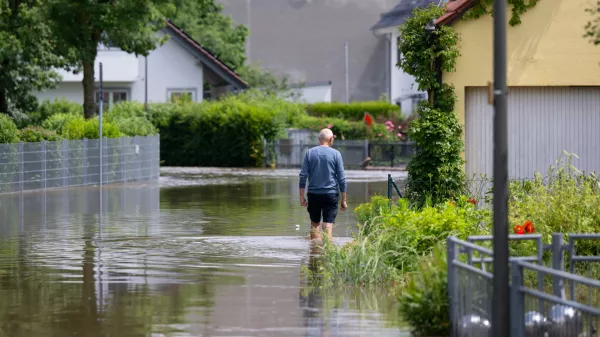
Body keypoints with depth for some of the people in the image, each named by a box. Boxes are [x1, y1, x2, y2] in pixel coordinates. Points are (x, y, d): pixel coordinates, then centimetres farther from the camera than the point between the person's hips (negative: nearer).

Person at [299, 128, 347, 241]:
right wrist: (344, 200, 3)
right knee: (328, 226, -5)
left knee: (314, 223, 16)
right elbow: (341, 179, -2)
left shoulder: (310, 153, 3)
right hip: (331, 194, -2)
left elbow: (303, 175, 0)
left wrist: (302, 196, 4)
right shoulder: (336, 154, -2)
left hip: (313, 194, 2)